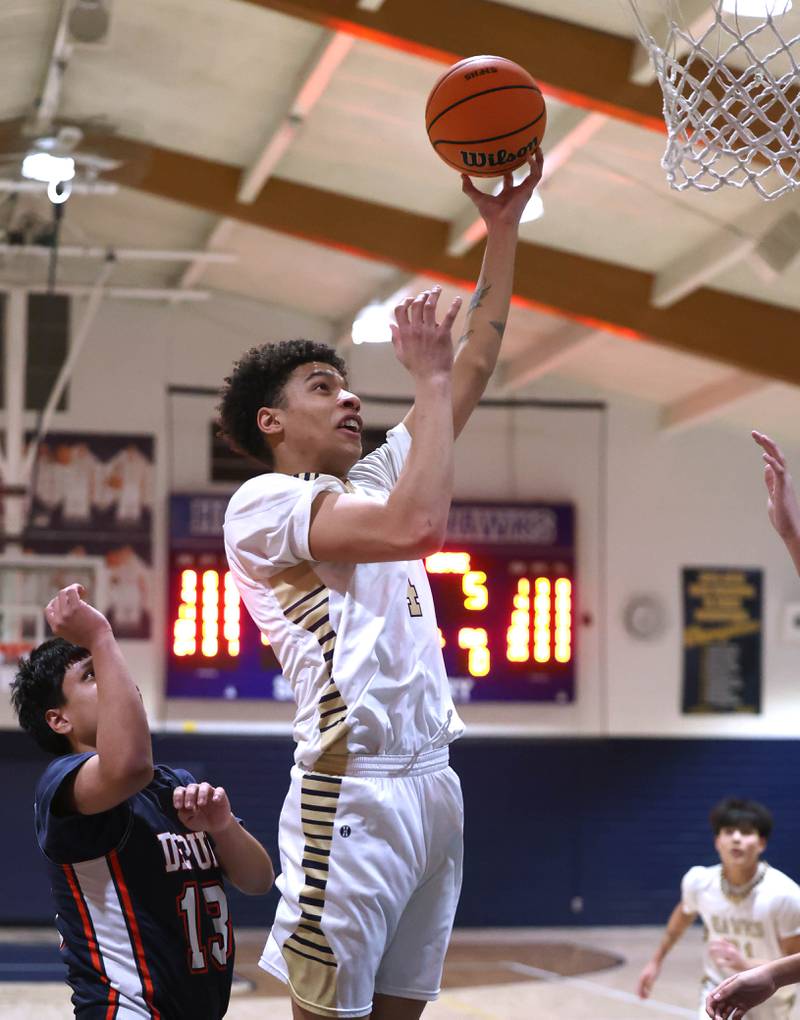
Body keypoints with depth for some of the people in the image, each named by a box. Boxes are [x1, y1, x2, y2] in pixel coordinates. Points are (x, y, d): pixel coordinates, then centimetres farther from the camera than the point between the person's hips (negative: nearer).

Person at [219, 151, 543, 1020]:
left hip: (431, 780, 8)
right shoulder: (262, 503, -6)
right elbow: (416, 527, -22)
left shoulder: (373, 479, 20)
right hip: (353, 791, -8)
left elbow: (475, 369, 20)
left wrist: (501, 230, 13)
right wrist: (428, 376, -12)